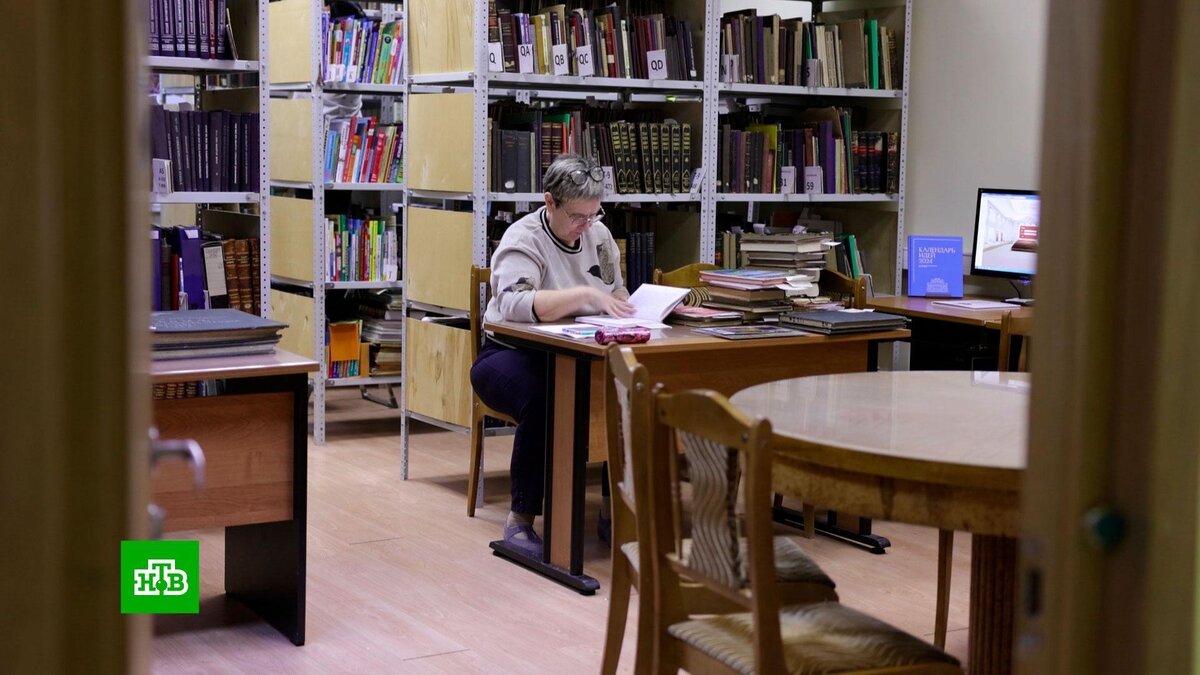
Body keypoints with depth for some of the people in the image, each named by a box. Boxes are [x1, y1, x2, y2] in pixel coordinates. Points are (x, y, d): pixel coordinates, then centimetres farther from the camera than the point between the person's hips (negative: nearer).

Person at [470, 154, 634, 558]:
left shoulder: (598, 235, 9)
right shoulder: (523, 240, -12)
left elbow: (618, 292, 22)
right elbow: (513, 304, -31)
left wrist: (623, 306, -2)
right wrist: (585, 294, -37)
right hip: (513, 355, -5)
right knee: (543, 401, -39)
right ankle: (520, 522, -25)